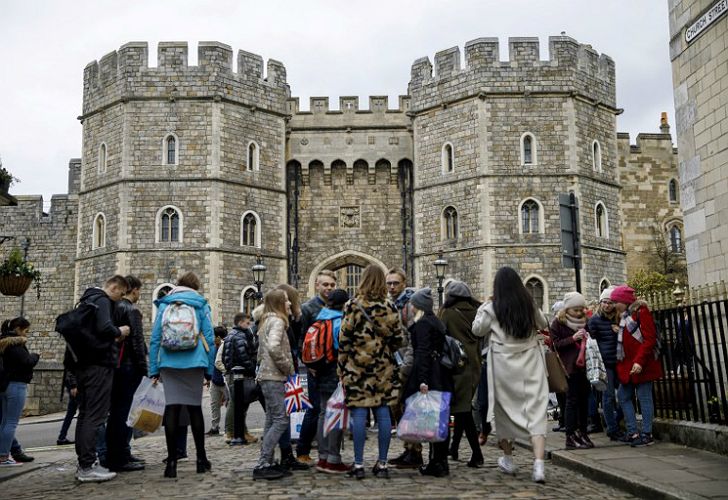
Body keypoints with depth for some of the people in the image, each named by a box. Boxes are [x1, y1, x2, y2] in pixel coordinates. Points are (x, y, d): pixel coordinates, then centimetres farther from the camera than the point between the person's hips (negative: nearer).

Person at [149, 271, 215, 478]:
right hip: (194, 363, -1)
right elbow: (209, 338, 2)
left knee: (172, 408, 0)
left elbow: (155, 338, 6)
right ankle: (201, 459, 16)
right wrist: (210, 369, 6)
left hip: (169, 363, 1)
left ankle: (172, 462, -1)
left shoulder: (164, 304, 11)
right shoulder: (200, 304, 7)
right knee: (195, 407, 9)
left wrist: (153, 369, 7)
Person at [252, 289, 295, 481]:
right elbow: (273, 347, -27)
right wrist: (288, 367, -15)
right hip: (274, 377, -10)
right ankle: (262, 465, -11)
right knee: (281, 420, -10)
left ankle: (266, 463, 14)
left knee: (272, 421, 11)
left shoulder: (266, 321, 19)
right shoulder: (277, 321, -11)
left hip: (267, 376, 10)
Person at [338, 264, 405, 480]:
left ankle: (358, 464, 4)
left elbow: (344, 340, -7)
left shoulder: (353, 306, -6)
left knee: (359, 413, 1)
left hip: (357, 367, -3)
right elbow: (399, 338, 4)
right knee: (383, 412, 6)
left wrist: (342, 369, 1)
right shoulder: (390, 307, 2)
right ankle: (382, 464, 12)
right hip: (384, 368, 3)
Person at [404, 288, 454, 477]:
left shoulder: (422, 324, -10)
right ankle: (442, 461, 18)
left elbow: (423, 352, -20)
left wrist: (422, 380, -26)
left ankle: (435, 463, -3)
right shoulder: (437, 322, 17)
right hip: (442, 377, 9)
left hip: (428, 376, -9)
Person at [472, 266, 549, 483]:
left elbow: (477, 329, 5)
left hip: (503, 364, -1)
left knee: (505, 410, 15)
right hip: (530, 363, 1)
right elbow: (543, 324, 16)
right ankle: (538, 464, -16)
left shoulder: (492, 308, -8)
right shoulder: (529, 304, 0)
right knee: (536, 411, -2)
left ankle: (508, 460, 28)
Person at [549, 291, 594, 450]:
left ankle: (582, 432, 16)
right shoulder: (558, 323, -2)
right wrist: (573, 338, -18)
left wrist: (588, 339, 3)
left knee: (584, 399, 7)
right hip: (570, 366, -5)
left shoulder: (584, 321, 14)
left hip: (585, 365, 6)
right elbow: (556, 344, -7)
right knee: (572, 400, -6)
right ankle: (570, 436, -3)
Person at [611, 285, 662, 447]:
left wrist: (639, 361, -22)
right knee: (623, 396, 8)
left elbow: (649, 339, -16)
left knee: (644, 397, -3)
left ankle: (647, 435, 4)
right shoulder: (623, 316, 16)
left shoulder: (641, 312, -9)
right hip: (627, 365, 9)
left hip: (641, 365, -9)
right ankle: (633, 433, 13)